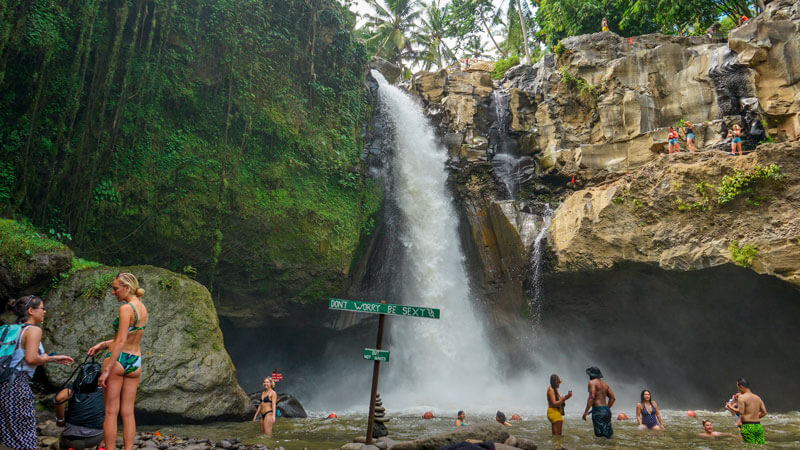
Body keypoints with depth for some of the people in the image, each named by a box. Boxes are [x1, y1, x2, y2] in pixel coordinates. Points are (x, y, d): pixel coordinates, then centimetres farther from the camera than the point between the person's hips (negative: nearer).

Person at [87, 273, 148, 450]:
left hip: (117, 359, -7)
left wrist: (106, 370, -18)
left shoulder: (126, 308, -15)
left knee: (111, 411, 3)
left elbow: (121, 342, -20)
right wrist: (103, 344, 20)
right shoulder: (143, 308, 8)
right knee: (128, 412, 10)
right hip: (135, 362, 7)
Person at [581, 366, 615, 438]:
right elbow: (613, 398, 19)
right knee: (608, 435, 8)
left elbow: (592, 397, -14)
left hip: (598, 410, -8)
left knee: (600, 434, -11)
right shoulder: (605, 384, 20)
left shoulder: (592, 382, -3)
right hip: (606, 410, 8)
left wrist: (586, 411, -14)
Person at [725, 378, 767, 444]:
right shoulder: (758, 398, 14)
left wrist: (730, 407, -2)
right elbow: (764, 412, 14)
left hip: (748, 426, -6)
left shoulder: (742, 397, -7)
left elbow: (740, 412, -16)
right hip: (758, 426, 7)